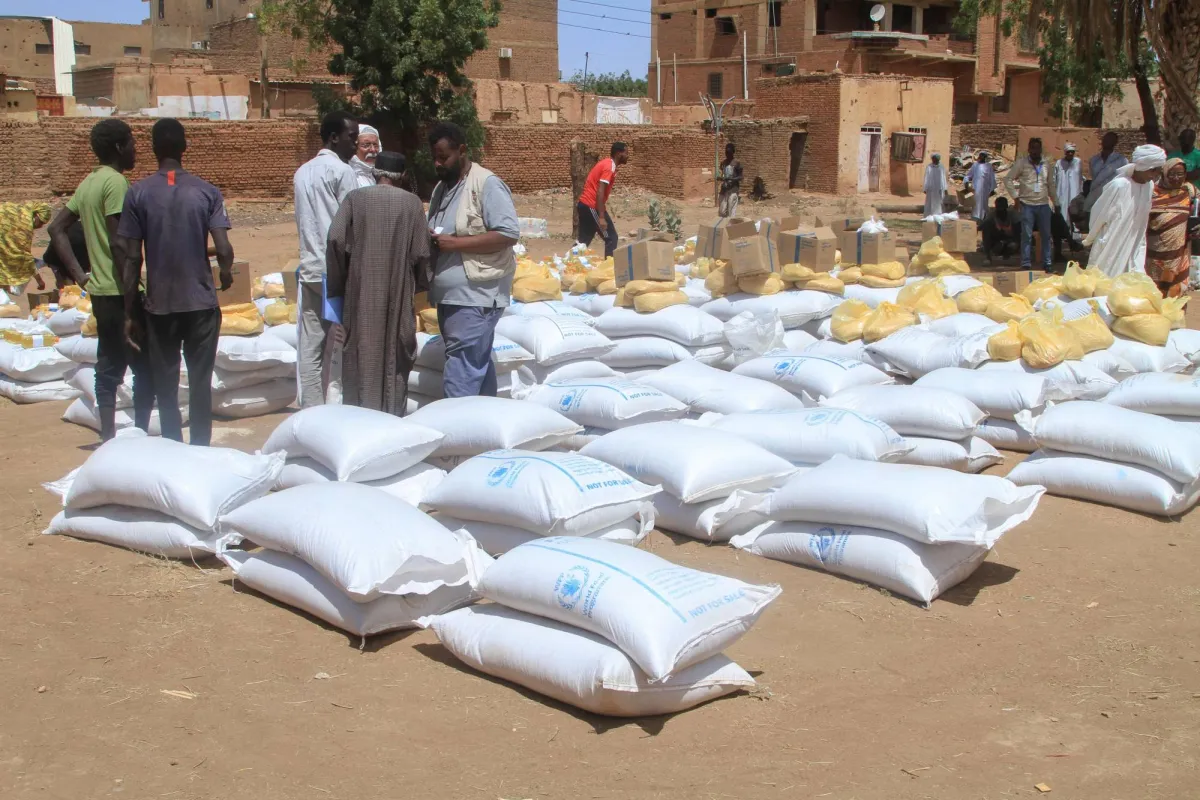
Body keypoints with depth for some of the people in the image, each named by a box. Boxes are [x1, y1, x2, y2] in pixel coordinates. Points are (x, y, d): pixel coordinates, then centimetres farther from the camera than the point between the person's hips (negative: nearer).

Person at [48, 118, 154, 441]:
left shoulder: (88, 182, 13)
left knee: (109, 367, 11)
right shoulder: (116, 182, -13)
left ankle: (109, 439, 13)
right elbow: (117, 243, -20)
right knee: (146, 367, 0)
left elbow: (57, 229, 15)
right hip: (120, 292, -9)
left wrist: (80, 275, 11)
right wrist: (134, 297, -19)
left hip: (99, 291, 9)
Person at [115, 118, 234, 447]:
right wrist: (226, 274, 12)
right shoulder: (207, 192, -4)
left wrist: (129, 313, 2)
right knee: (200, 381, 7)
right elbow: (223, 250, -11)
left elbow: (132, 259, -5)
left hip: (159, 305, 0)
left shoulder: (138, 193, -3)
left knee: (166, 385, 11)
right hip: (201, 302, 0)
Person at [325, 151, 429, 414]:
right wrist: (417, 283, 13)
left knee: (361, 356, 7)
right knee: (394, 356, 8)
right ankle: (392, 414, 11)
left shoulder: (355, 198, -1)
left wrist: (339, 283, 1)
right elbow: (421, 252, -4)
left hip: (361, 292, 0)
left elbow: (336, 239, -9)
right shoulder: (412, 202, -1)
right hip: (398, 293, 0)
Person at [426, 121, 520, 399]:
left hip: (476, 296, -9)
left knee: (460, 372, -11)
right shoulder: (441, 188, 16)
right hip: (450, 295, 9)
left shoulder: (487, 184, -10)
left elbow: (509, 234, -17)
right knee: (477, 365, 14)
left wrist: (455, 243, -20)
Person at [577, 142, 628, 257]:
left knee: (584, 241, 11)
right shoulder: (609, 167, -15)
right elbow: (600, 192, -23)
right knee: (611, 238, -4)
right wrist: (601, 217, -27)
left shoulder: (606, 163, 15)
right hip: (592, 206, -10)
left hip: (585, 204, 10)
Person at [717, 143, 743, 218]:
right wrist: (720, 178, -3)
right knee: (722, 212, 4)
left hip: (733, 189, -6)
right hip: (724, 189, 6)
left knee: (732, 213, -9)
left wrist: (731, 179, -24)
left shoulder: (737, 163, -5)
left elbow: (740, 177, -7)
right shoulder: (723, 163, 12)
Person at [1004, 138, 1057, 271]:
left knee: (1046, 235, 6)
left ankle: (1046, 263, 13)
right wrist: (1016, 197, -8)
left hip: (1043, 204, 4)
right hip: (1027, 205, -4)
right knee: (1027, 235, -4)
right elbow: (1008, 180, -2)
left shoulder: (1046, 165, 12)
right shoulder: (1021, 163, -1)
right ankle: (1026, 264, 1)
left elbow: (1050, 184, 22)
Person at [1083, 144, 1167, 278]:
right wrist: (1090, 239, 2)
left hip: (1131, 246, 6)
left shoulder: (1149, 186, 0)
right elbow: (1099, 214, -10)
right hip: (1109, 246, -6)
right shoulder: (1119, 185, -21)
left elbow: (1141, 221, 9)